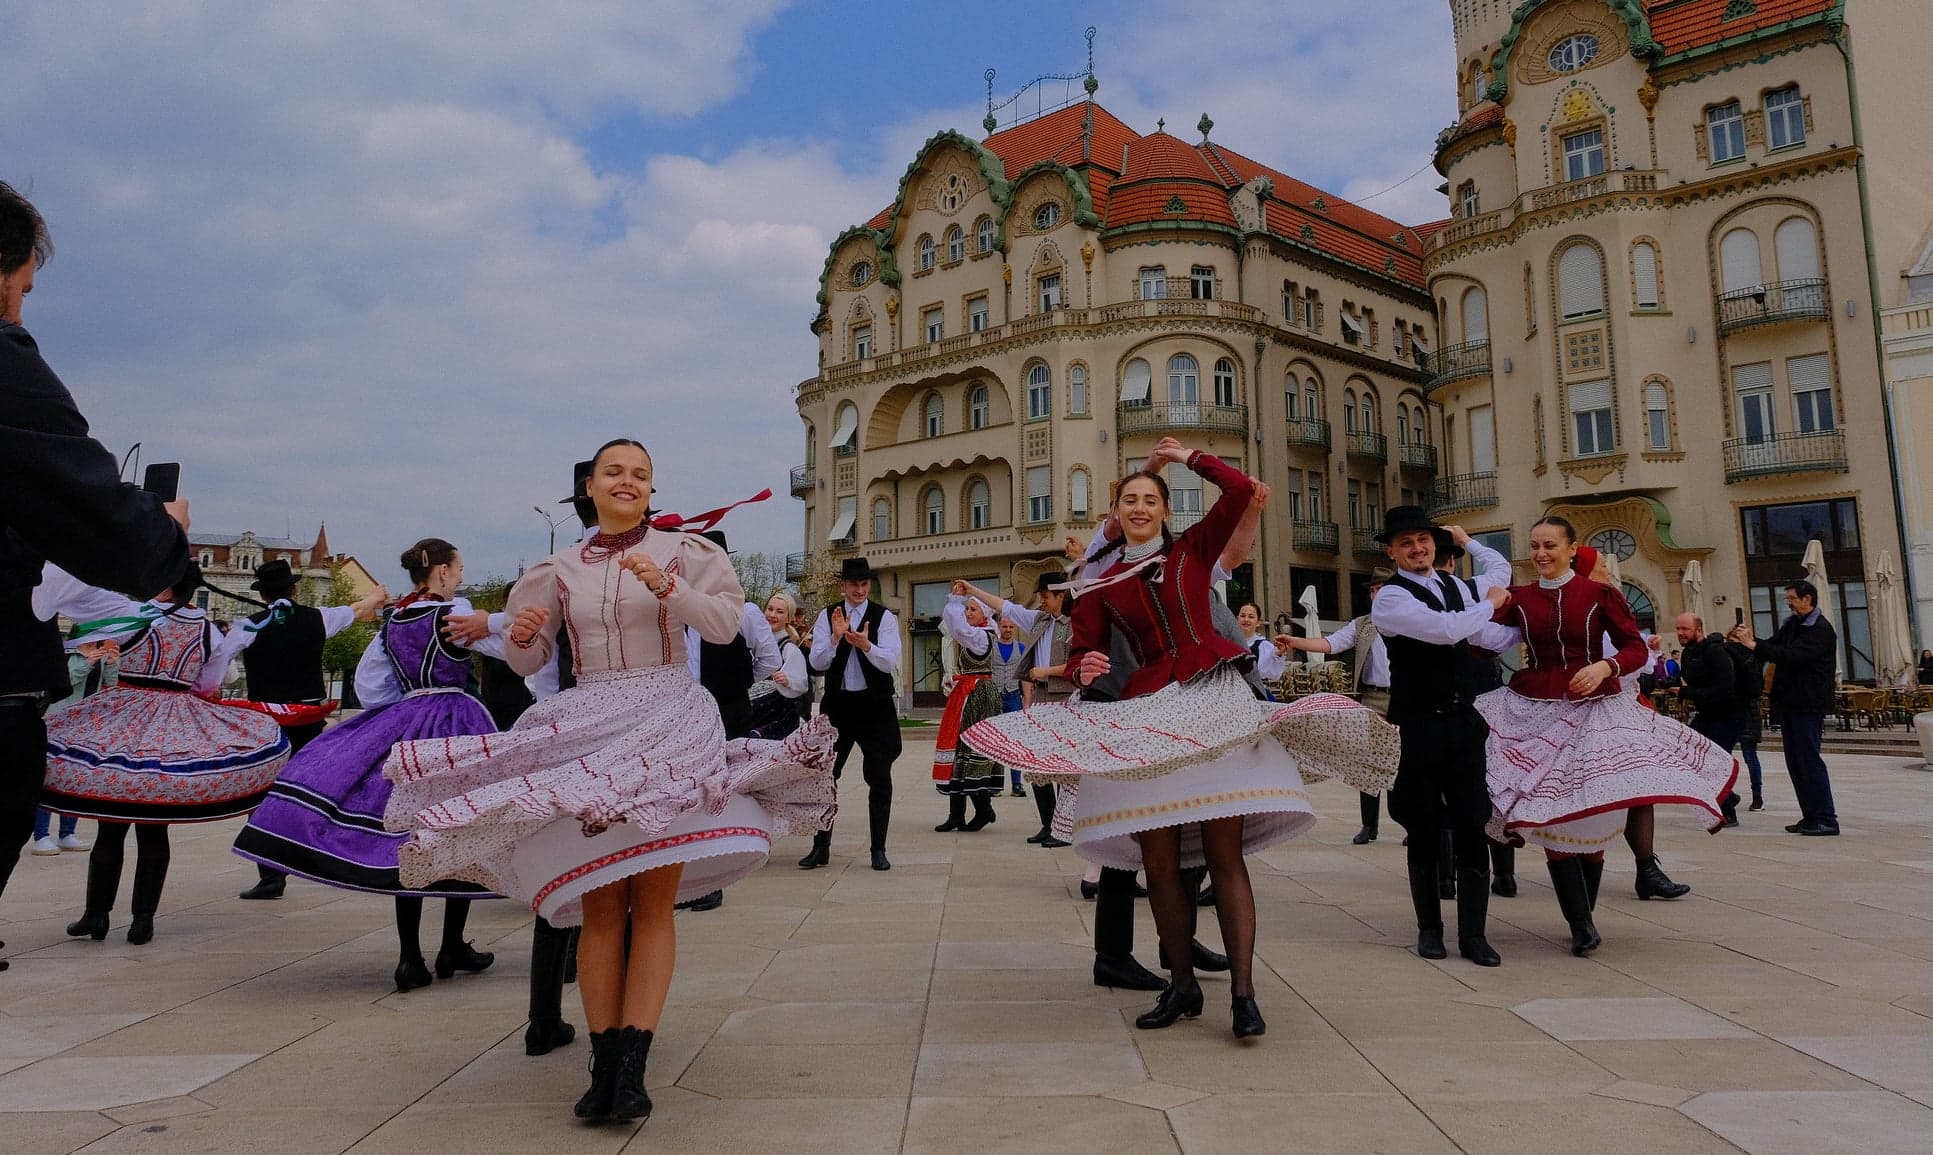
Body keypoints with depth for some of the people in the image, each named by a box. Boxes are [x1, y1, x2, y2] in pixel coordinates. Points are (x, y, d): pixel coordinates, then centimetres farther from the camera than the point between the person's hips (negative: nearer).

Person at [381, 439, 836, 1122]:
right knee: (601, 905, 0)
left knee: (653, 901, -5)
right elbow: (525, 662, 15)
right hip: (585, 733, 2)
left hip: (668, 725, -2)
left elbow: (727, 624, -5)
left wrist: (664, 585, -18)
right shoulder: (560, 568, 14)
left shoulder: (681, 552, 7)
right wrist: (520, 635, -7)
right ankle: (604, 1065, 6)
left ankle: (631, 1067, -2)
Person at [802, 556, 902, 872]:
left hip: (875, 705, -1)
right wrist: (836, 637, -22)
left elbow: (890, 662, -13)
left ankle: (878, 850, 14)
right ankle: (821, 847, 19)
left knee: (879, 778, 3)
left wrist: (866, 644, -31)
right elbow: (816, 663, -6)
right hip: (838, 703, 2)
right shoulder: (827, 616, 2)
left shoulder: (884, 617, -3)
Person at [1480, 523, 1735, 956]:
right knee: (1551, 821, -4)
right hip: (1532, 711, 1)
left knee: (1592, 821, 5)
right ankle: (1581, 925, 4)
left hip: (1593, 710, -1)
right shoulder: (1517, 598, 4)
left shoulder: (1599, 594, 0)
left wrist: (1605, 666, -18)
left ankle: (1583, 917, 24)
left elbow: (1637, 648, 0)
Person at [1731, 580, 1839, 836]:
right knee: (1795, 762, 10)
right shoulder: (1792, 624, 15)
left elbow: (1793, 656, -23)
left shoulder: (1821, 629, -12)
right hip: (1789, 703, 9)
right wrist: (1746, 640, -5)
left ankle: (1827, 819, -2)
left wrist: (1753, 644, -24)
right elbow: (1773, 648, 12)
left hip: (1808, 705, -9)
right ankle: (1810, 816, 16)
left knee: (1809, 760, -7)